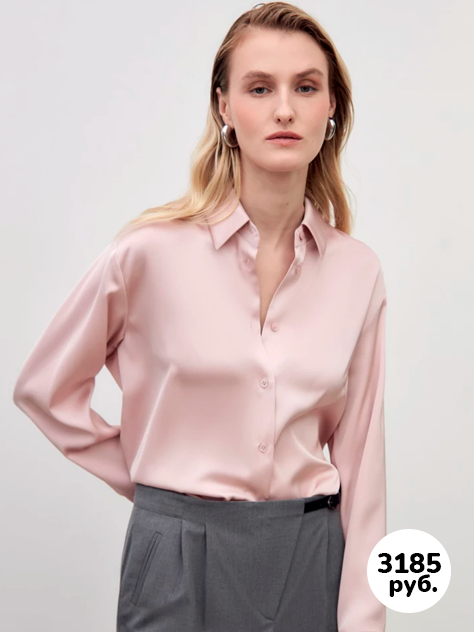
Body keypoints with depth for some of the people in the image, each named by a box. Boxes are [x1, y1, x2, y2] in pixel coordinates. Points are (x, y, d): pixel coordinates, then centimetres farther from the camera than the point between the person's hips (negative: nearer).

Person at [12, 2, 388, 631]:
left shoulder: (358, 270, -2)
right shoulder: (153, 249, -11)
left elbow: (359, 460, 2)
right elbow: (44, 388, 2)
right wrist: (148, 480, 3)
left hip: (311, 556, 3)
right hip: (182, 555, -2)